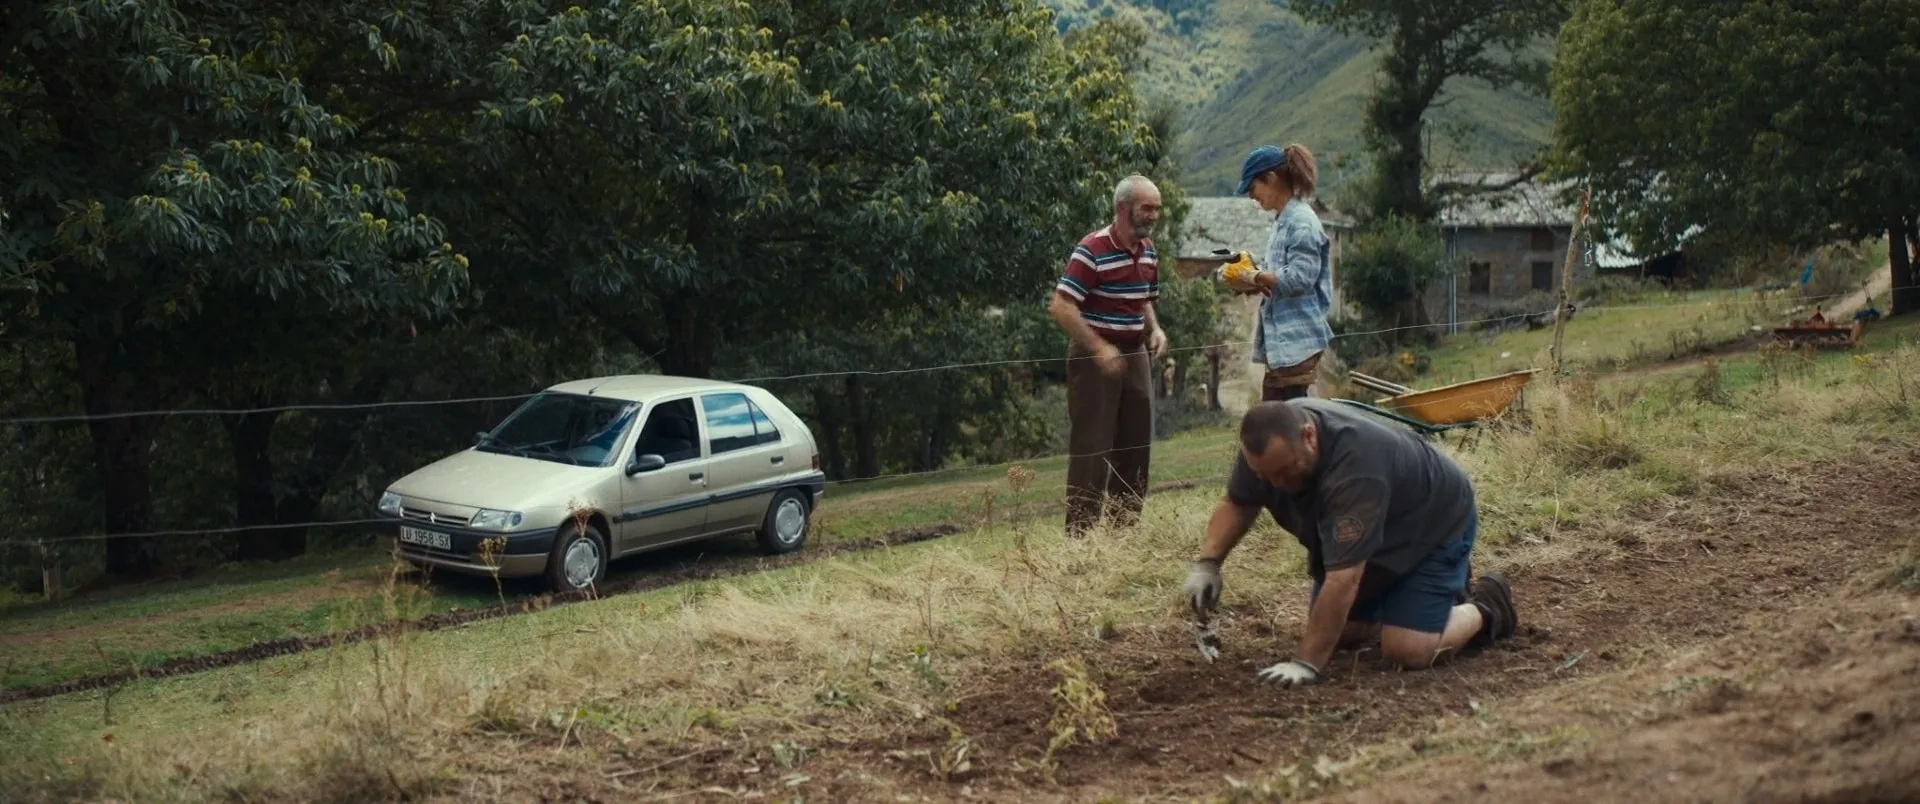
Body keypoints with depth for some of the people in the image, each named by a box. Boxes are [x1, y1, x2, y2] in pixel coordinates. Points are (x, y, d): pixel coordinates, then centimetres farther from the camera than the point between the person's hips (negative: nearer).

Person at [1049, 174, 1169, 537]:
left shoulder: (1148, 251, 8)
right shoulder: (1092, 250, -18)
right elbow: (1060, 306, -20)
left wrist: (1155, 329, 3)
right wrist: (1099, 348, -24)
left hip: (1135, 354, 8)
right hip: (1095, 357, -8)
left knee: (1136, 444, 11)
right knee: (1092, 448, -4)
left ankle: (1126, 527, 22)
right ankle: (1080, 534, 2)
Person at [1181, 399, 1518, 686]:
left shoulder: (1355, 463, -43)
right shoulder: (1269, 442, -21)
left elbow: (1344, 577, -42)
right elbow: (1238, 503, -2)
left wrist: (1306, 663, -41)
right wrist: (1207, 563, -19)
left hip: (1435, 523, -7)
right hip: (1372, 542, 7)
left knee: (1408, 650, -19)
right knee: (1334, 633, 3)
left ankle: (1486, 608, 8)